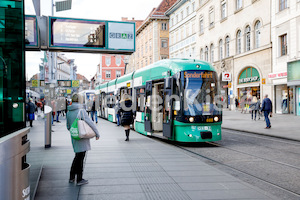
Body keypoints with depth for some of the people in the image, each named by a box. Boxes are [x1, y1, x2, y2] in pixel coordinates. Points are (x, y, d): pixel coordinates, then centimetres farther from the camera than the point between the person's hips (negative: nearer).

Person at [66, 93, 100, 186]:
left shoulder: (68, 112, 6)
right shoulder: (81, 110, -15)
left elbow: (68, 126, 14)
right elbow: (90, 123, -16)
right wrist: (97, 133, -7)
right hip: (82, 137, -6)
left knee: (78, 156, 20)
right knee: (80, 158, 2)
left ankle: (72, 177, 25)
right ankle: (79, 180, 11)